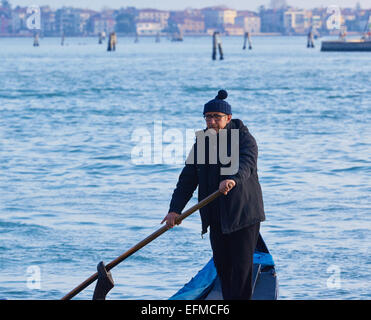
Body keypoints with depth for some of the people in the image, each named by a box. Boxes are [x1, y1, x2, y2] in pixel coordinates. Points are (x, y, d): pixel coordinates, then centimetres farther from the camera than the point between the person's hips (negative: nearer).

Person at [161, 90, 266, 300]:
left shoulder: (244, 139, -7)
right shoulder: (201, 143, 9)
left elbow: (246, 163, -28)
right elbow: (188, 178, 5)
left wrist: (233, 179, -51)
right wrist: (175, 209, -6)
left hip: (244, 213, -6)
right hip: (216, 216, 6)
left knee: (241, 264, -7)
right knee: (222, 264, 9)